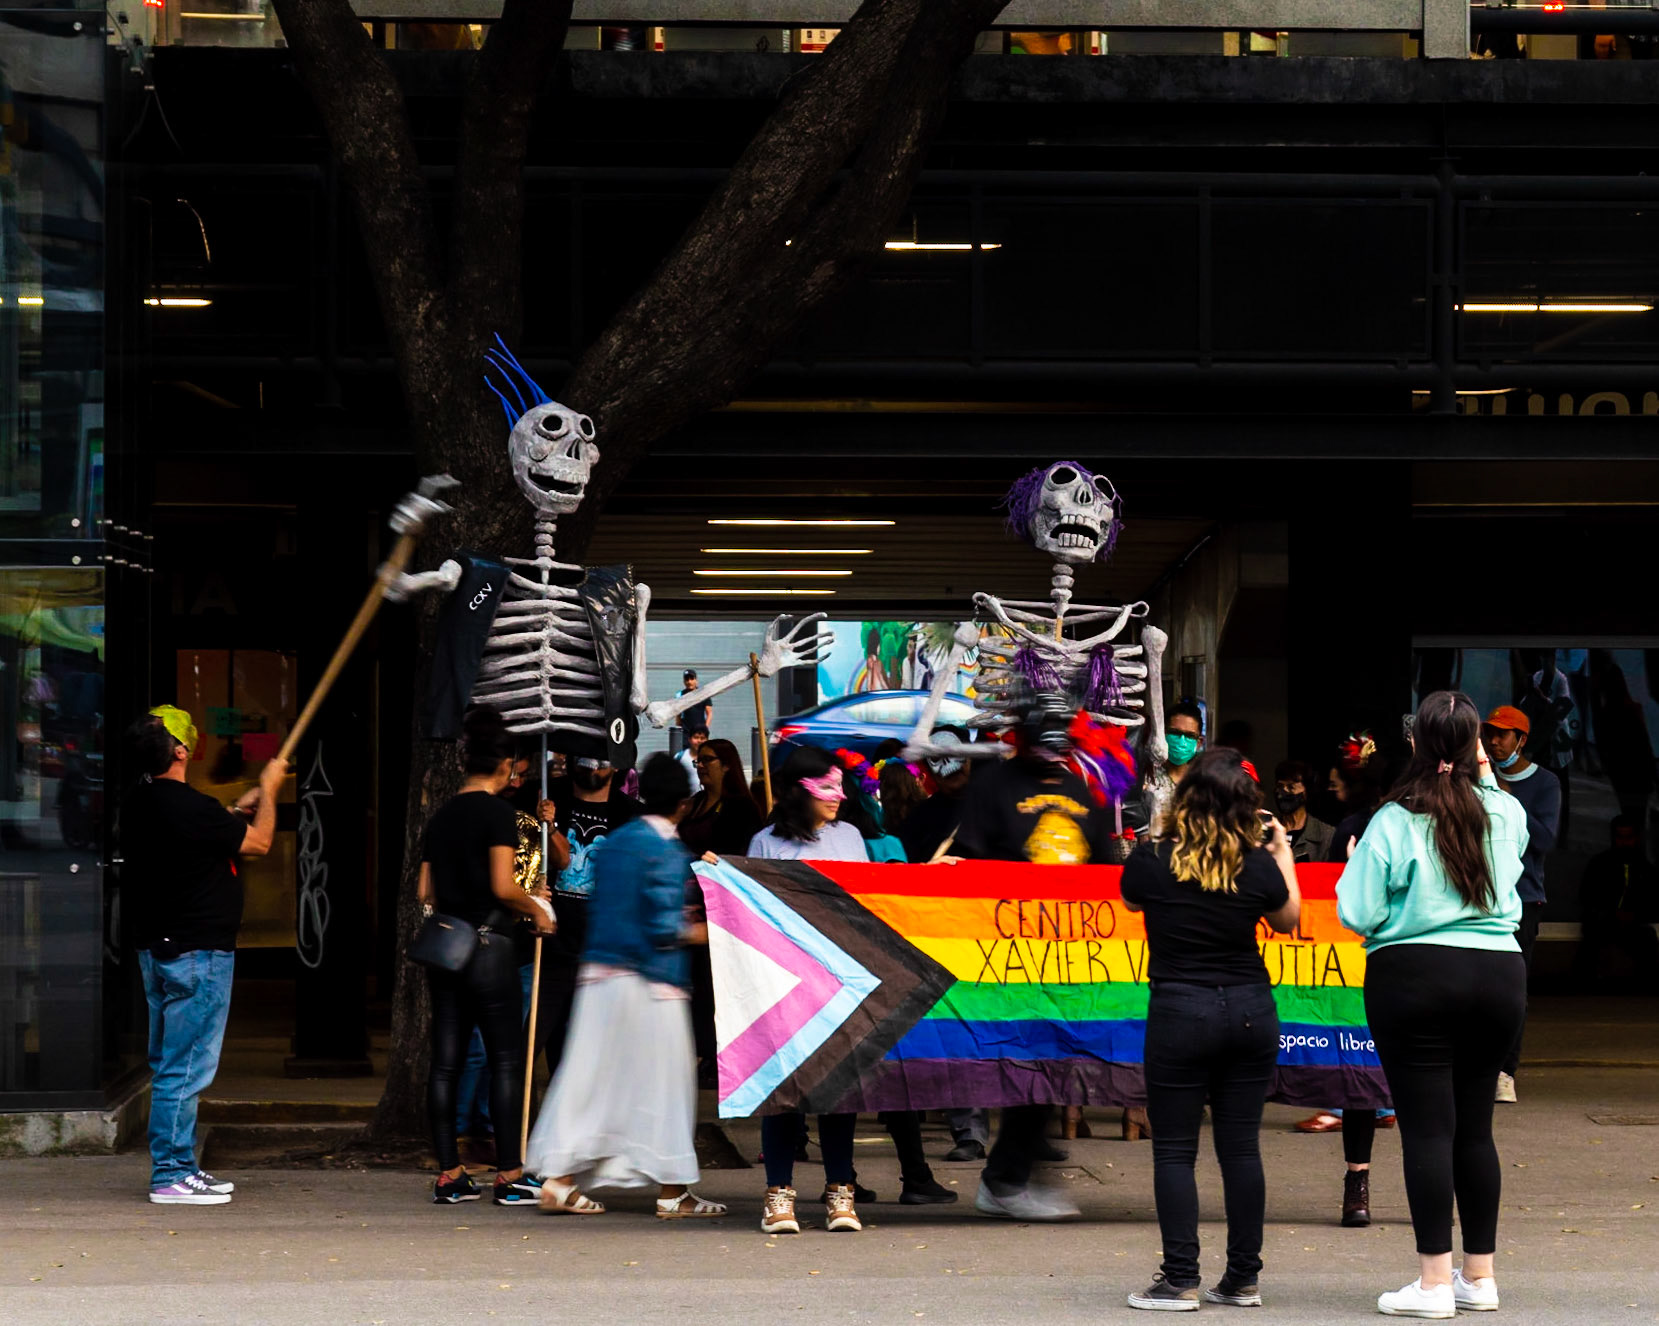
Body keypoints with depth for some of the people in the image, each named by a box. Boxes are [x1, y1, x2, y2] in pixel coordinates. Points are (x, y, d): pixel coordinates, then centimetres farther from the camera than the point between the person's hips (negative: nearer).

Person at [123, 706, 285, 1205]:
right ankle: (171, 1177, -3)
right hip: (197, 955, -10)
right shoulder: (187, 806, -21)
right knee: (186, 1067, -5)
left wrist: (238, 809, 27)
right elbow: (259, 842, -8)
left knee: (170, 1066, 15)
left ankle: (179, 1166, 21)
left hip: (157, 950, 10)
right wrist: (268, 791, 7)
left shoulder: (137, 805, 7)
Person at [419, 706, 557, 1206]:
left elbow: (425, 892, 11)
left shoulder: (441, 815, 11)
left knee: (445, 1061, 6)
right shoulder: (497, 812, -8)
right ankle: (509, 1176, -1)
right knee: (506, 1060, 0)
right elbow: (503, 885, -16)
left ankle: (449, 1174, 8)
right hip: (489, 944, -6)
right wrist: (535, 909, 1)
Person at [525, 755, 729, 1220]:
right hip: (650, 981, -7)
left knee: (589, 1077, 8)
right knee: (660, 1080, 1)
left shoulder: (613, 842, 11)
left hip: (599, 973, 7)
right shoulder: (666, 851, -12)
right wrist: (698, 933, 1)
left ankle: (560, 1180, 4)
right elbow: (663, 927, -18)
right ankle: (672, 1192, 6)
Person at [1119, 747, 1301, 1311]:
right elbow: (1287, 919, 16)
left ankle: (1180, 1281, 1)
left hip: (1179, 1011, -2)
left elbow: (1131, 901, 14)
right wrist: (1283, 852, 28)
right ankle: (1243, 1278, 13)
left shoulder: (1150, 860, -9)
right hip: (1250, 1011, 3)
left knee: (1174, 1149, 4)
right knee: (1241, 1145, 9)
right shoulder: (1258, 865, -5)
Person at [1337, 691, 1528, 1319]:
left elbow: (1357, 914, -9)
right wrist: (1485, 778, 24)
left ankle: (1435, 1282, -3)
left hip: (1415, 977, -4)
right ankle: (1479, 1275, 18)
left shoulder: (1394, 821, -9)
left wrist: (1354, 865, 9)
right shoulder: (1506, 815, 3)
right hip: (1498, 977, 4)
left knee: (1427, 1127, -2)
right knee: (1475, 1126, 12)